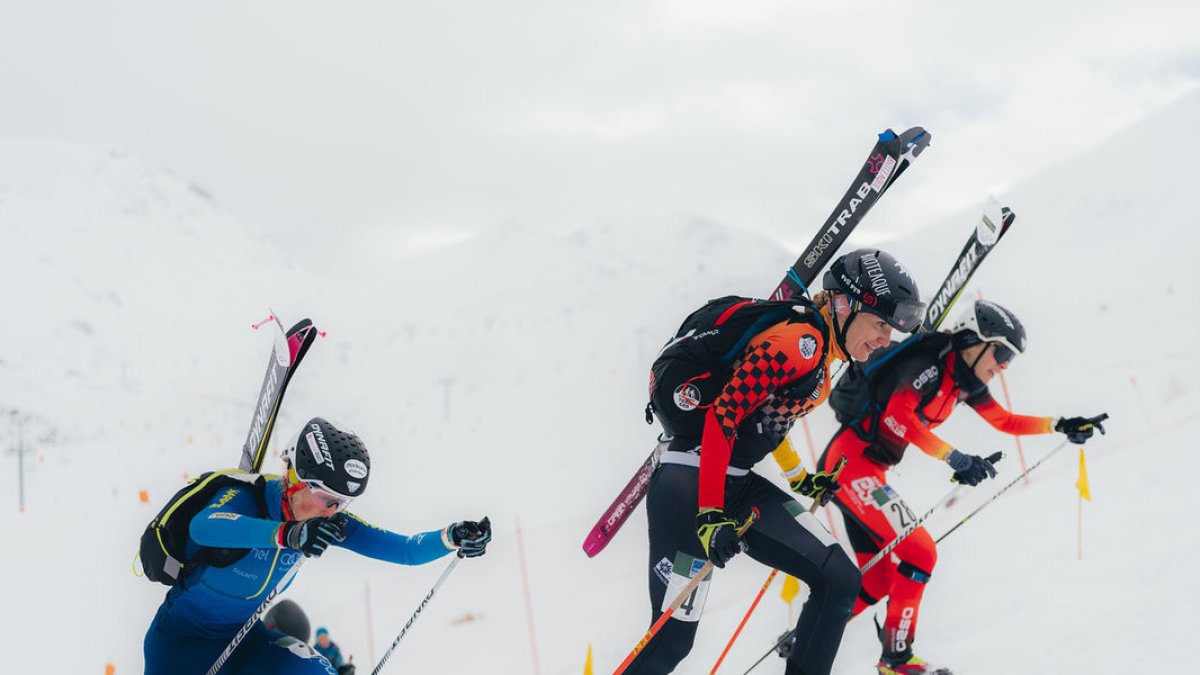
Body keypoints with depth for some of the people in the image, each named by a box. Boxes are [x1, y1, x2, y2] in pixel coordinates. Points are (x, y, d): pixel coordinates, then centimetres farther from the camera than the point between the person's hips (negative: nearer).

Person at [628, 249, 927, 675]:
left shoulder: (821, 355, 12)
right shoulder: (800, 340, -16)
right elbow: (722, 417, -23)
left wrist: (799, 479, 35)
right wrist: (711, 514, -26)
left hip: (740, 485, 10)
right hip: (692, 484, -10)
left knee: (840, 580, 4)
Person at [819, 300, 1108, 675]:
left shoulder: (965, 382, 12)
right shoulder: (929, 366, -16)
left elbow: (1005, 422, 23)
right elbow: (898, 414, -31)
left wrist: (1060, 425, 12)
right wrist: (954, 458, -34)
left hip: (868, 471, 10)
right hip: (852, 463, -10)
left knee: (875, 582, 11)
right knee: (918, 555, -11)